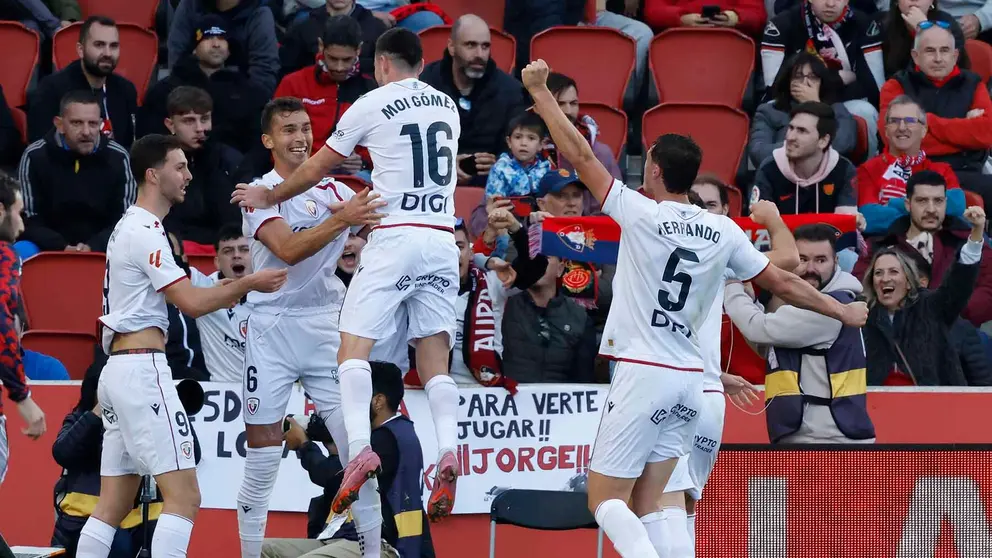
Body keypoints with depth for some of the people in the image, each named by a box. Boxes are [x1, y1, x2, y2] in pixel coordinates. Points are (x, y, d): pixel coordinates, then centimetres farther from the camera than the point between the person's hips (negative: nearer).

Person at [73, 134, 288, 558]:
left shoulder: (130, 227, 21)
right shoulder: (145, 232, -10)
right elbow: (193, 303, -14)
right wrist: (250, 283, -3)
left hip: (117, 372, 10)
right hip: (143, 369, -10)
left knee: (113, 506, 8)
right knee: (184, 496, -13)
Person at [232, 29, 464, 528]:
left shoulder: (372, 105, 1)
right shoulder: (446, 107, 16)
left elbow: (316, 169, 11)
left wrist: (267, 196, 28)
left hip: (395, 237, -5)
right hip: (443, 239, 5)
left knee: (354, 345, -4)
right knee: (434, 358, 5)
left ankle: (360, 449, -23)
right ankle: (448, 451, -15)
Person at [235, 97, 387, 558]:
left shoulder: (335, 192, 10)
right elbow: (288, 250, -19)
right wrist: (341, 219, -31)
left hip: (327, 325, 3)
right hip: (273, 329, -3)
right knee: (262, 456, -1)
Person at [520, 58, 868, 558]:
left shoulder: (641, 214, -9)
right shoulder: (723, 231, 5)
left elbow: (579, 155, -5)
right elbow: (782, 282, 12)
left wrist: (540, 92, 5)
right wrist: (842, 311, 26)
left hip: (642, 375, -6)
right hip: (689, 381, 6)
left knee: (606, 502, -2)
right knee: (646, 507, 10)